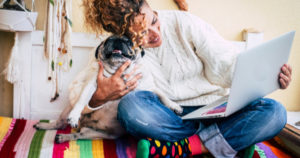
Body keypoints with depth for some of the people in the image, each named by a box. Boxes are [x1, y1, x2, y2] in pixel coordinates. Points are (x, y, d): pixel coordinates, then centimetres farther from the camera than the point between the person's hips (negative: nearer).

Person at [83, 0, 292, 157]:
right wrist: (101, 96, -29)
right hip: (169, 118, 0)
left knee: (274, 112, -23)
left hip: (212, 108, 1)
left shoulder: (184, 23, -5)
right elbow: (85, 101, -4)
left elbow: (229, 63, -5)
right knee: (130, 105, -34)